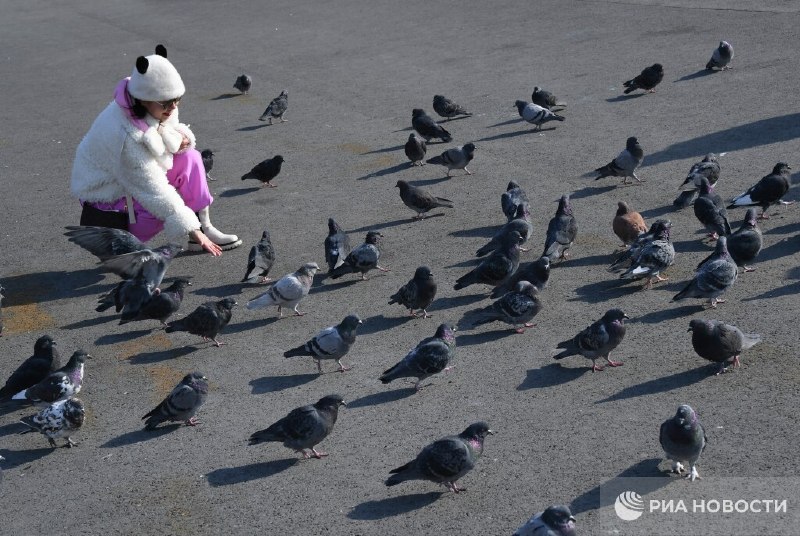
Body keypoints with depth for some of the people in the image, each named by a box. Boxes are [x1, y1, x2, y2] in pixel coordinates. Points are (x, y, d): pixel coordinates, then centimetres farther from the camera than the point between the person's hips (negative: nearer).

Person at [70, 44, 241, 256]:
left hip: (139, 178, 9)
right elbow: (155, 191, -34)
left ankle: (204, 226, -8)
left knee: (190, 157, -10)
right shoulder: (125, 135, -35)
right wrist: (193, 232, -33)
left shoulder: (156, 108, -12)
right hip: (107, 195, -8)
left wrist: (178, 137, -19)